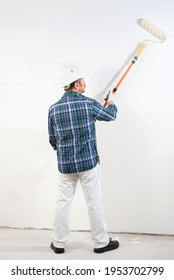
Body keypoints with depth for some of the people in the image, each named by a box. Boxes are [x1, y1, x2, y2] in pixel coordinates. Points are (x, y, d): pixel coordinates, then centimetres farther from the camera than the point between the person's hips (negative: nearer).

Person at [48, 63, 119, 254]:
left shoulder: (53, 109, -3)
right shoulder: (88, 104, -11)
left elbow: (53, 141, 6)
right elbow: (110, 115, 7)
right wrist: (111, 105, 31)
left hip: (65, 165, 3)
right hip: (88, 162, -3)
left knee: (63, 202, 13)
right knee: (94, 202, 8)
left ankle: (58, 243, 23)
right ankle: (101, 242, 22)